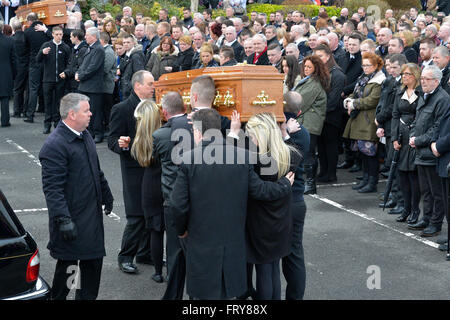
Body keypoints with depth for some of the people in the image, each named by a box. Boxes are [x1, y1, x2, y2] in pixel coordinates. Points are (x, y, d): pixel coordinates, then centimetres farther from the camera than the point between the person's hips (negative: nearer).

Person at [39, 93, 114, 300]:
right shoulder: (54, 145, -20)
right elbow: (52, 188, -23)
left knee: (94, 261, 16)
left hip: (92, 215, 9)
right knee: (67, 265, 3)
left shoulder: (85, 135, 10)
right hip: (71, 219, -9)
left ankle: (87, 297, 30)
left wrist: (106, 196, 28)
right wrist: (63, 220, -26)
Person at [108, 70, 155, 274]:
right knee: (136, 217, -5)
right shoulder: (121, 109, -9)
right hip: (135, 170, -7)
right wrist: (122, 145, -32)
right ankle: (125, 257, 10)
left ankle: (145, 254, 26)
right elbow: (112, 141, -11)